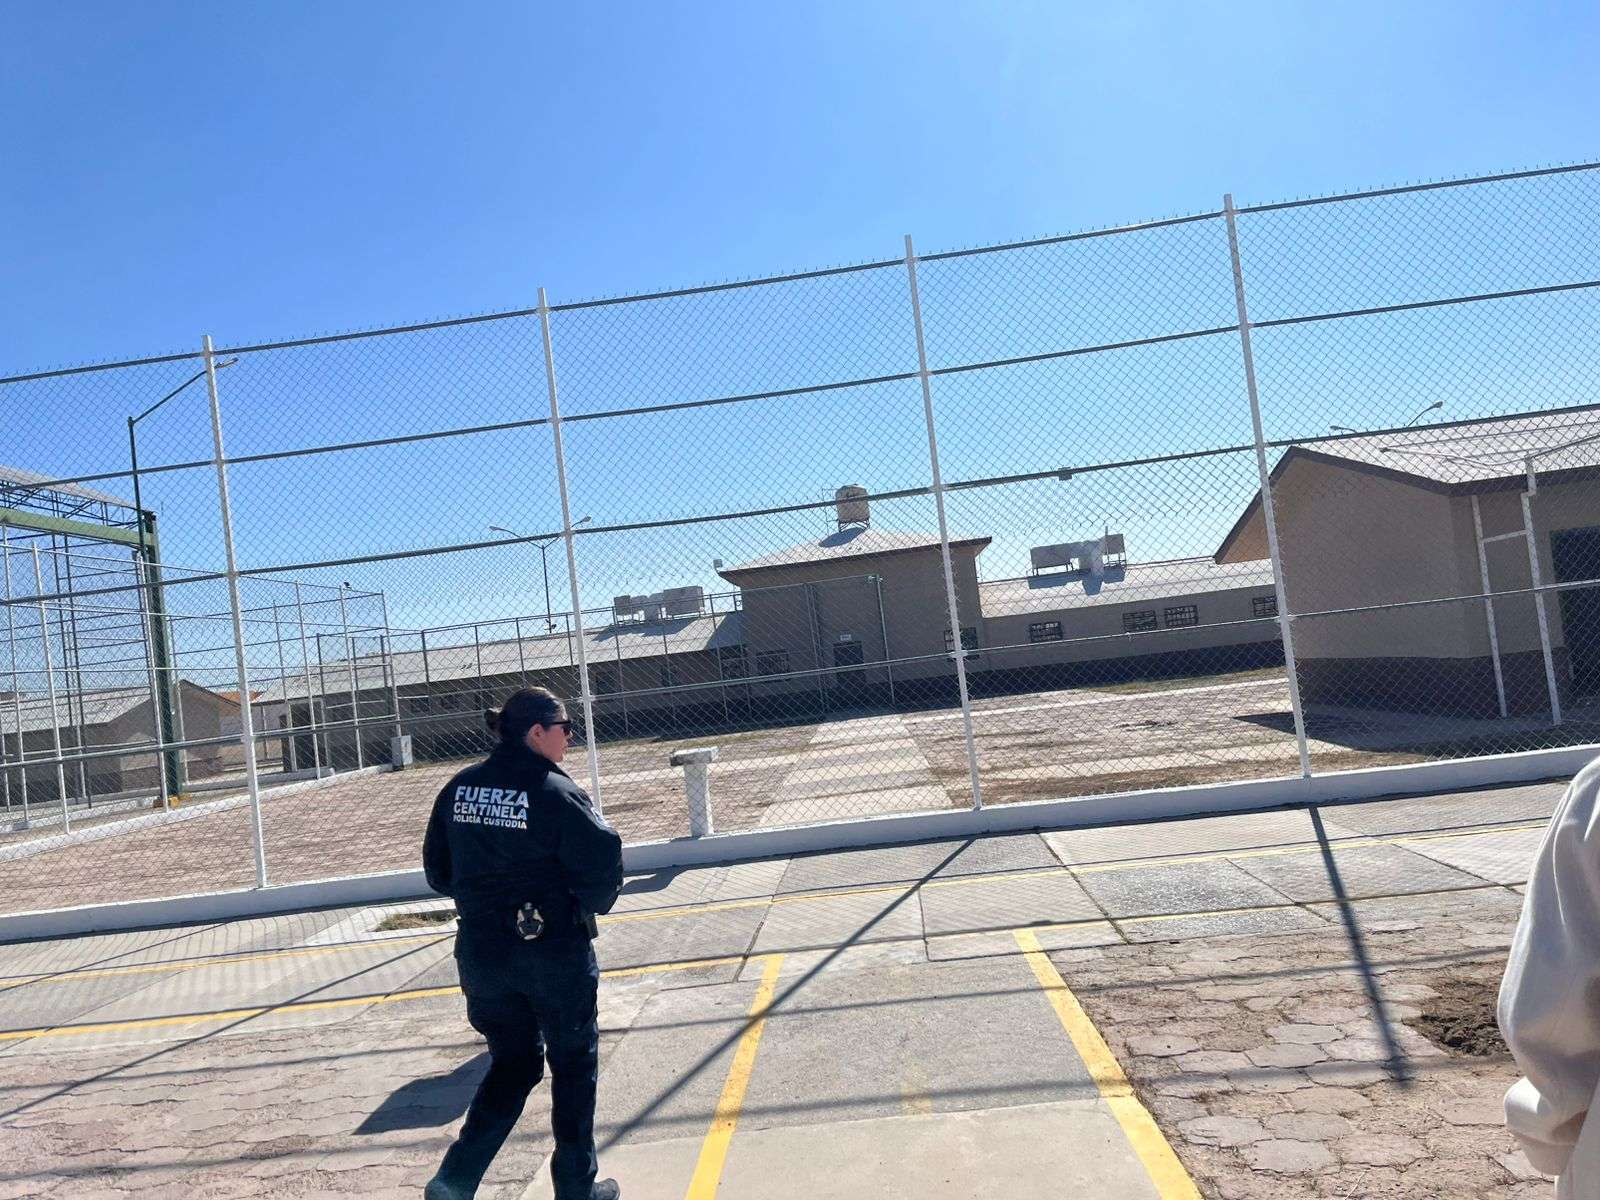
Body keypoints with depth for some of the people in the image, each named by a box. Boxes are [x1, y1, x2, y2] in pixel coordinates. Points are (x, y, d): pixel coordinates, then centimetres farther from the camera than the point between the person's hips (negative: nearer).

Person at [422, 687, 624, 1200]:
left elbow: (438, 871, 8)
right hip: (555, 951, -5)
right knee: (574, 1063, 14)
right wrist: (588, 906, 1)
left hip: (480, 951, 6)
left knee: (513, 1063, 21)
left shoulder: (459, 788, 1)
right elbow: (603, 860, -19)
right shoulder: (554, 792, -18)